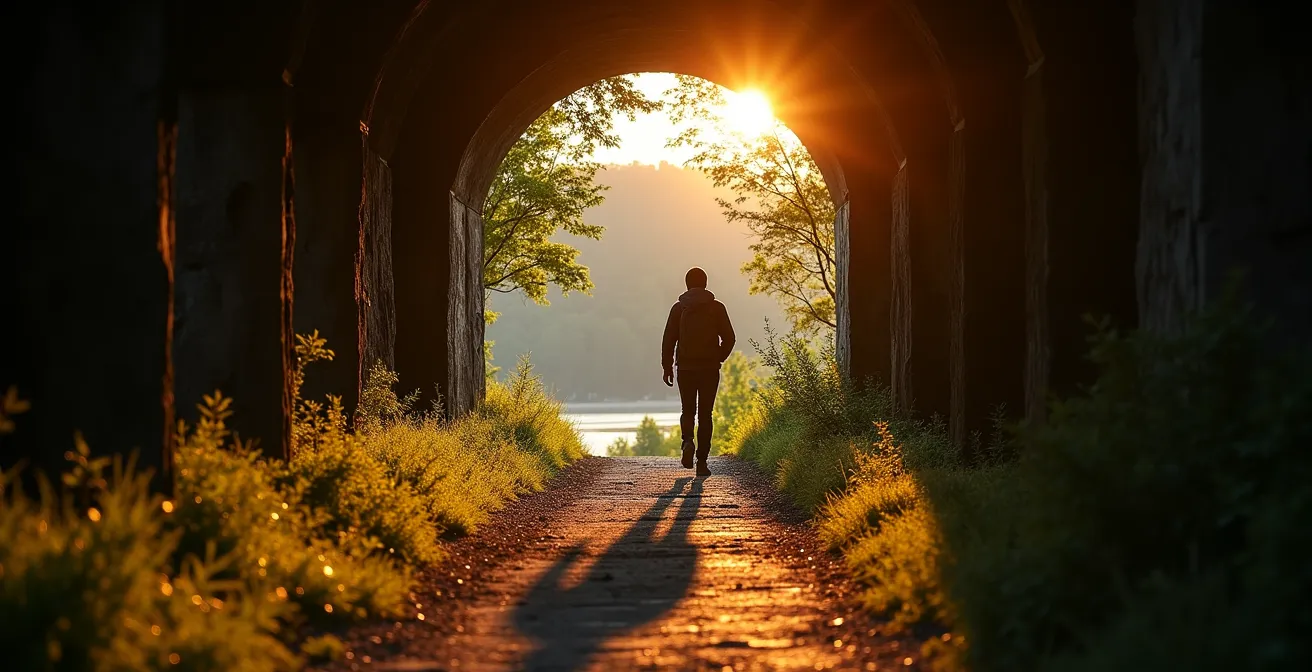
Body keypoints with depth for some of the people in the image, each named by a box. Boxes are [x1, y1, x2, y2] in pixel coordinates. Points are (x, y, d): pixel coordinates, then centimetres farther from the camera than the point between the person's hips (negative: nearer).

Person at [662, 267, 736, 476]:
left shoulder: (678, 308, 0)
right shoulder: (717, 308, 0)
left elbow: (668, 339, -2)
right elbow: (728, 338, -1)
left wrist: (667, 367, 4)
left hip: (685, 367, 0)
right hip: (710, 368, 0)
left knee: (688, 411, 14)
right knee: (705, 414, 5)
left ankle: (688, 441, -16)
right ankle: (702, 461, 0)